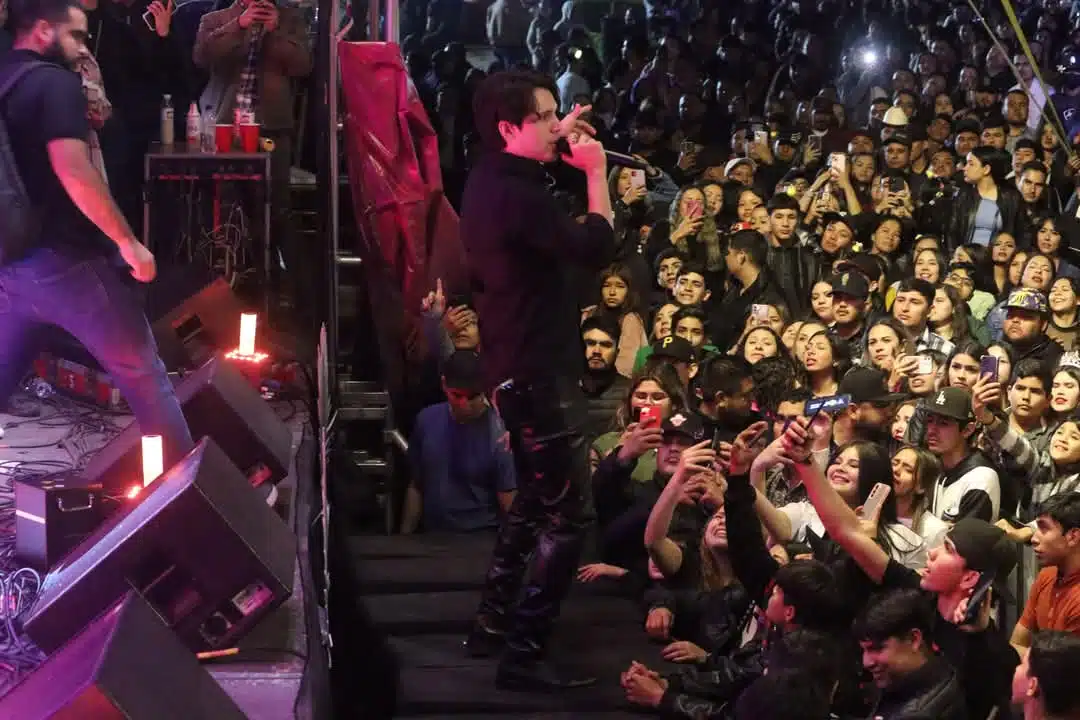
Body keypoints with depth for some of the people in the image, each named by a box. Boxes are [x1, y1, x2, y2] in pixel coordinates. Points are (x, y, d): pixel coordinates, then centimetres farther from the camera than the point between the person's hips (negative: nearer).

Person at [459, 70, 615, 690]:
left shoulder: (492, 180, 8)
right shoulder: (514, 195, -25)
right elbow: (596, 250, -26)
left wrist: (560, 142, 18)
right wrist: (596, 173, -14)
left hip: (518, 367, 11)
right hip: (540, 373, -11)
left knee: (534, 500, 24)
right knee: (567, 516, -7)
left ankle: (493, 624, 31)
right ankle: (525, 653, -6)